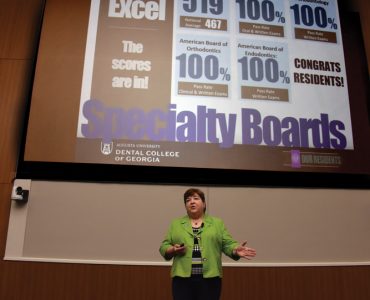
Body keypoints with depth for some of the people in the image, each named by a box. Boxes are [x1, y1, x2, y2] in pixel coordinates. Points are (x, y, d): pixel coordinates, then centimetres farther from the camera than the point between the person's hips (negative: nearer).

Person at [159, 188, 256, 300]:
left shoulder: (217, 223, 7)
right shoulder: (176, 224, 8)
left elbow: (228, 244, 2)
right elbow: (164, 247, 7)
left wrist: (236, 250, -17)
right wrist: (173, 250, -13)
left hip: (210, 277, 0)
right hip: (183, 277, 0)